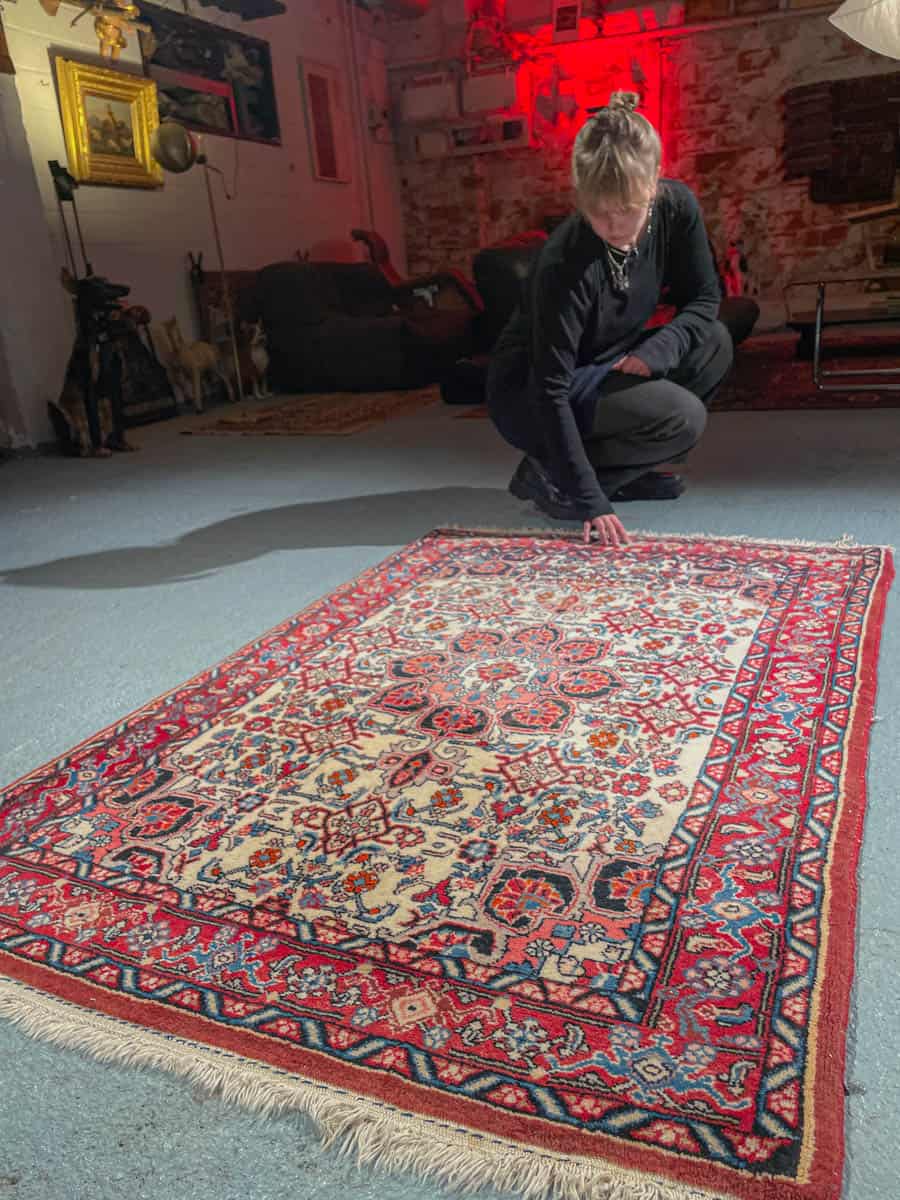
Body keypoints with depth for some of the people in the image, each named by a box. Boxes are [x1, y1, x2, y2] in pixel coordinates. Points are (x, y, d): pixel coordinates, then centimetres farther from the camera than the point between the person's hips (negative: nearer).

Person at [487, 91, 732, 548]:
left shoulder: (677, 207, -14)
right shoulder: (564, 264, -31)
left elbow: (703, 299, -1)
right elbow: (550, 390, -29)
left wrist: (659, 349, -24)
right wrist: (590, 500, -31)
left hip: (600, 371, 7)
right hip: (525, 394, -7)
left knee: (713, 344, -8)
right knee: (682, 416, -23)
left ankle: (621, 468, 2)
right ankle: (548, 476, -7)